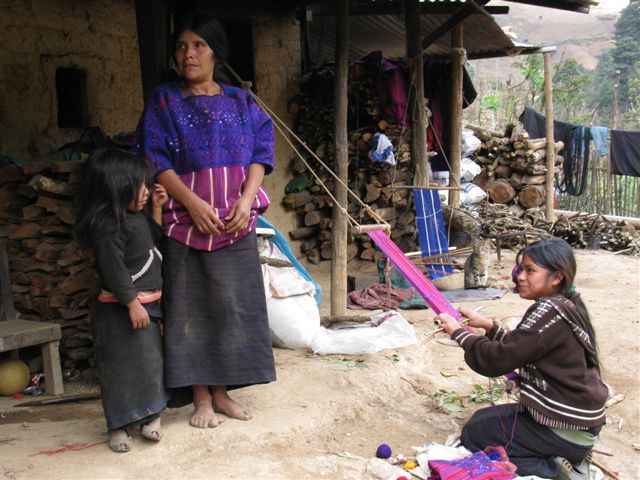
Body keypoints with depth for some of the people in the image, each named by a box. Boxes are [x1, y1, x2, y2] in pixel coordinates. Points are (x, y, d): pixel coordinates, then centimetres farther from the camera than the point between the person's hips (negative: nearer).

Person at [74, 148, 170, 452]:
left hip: (146, 303, 10)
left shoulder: (135, 217, 9)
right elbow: (113, 269, -23)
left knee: (151, 362, 16)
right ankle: (119, 426, 10)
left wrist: (157, 208, 13)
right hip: (121, 309, -10)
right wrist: (132, 304, -22)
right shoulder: (108, 223, -20)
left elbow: (153, 240, 24)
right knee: (122, 367, -1)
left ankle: (150, 416, 27)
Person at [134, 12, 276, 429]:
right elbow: (155, 159, -5)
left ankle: (221, 391, 18)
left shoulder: (241, 102, 9)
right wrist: (193, 203, -17)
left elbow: (261, 153, 3)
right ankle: (201, 397, 12)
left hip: (236, 222, 2)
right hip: (186, 220, -2)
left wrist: (246, 200, -13)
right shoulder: (164, 101, 3)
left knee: (232, 304, 5)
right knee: (190, 305, 1)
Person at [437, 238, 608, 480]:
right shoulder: (567, 306, 5)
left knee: (472, 435, 6)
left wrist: (458, 332, -9)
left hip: (565, 431, -9)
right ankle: (562, 459, 11)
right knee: (481, 418, 22)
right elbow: (517, 348, 13)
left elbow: (497, 360, -23)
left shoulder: (549, 310, -23)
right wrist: (488, 325, 1)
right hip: (578, 418, 9)